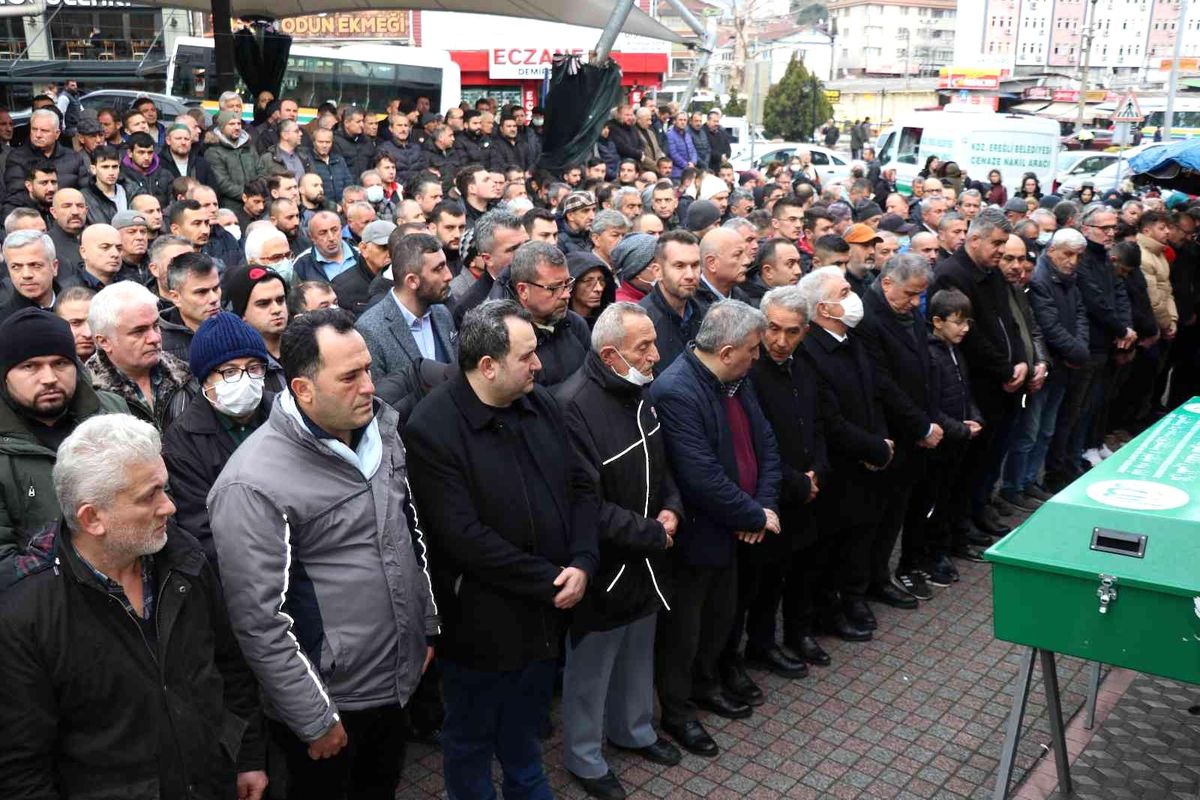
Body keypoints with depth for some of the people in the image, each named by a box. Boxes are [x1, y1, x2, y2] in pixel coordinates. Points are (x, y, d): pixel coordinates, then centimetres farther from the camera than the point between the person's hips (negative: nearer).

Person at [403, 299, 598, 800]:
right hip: (480, 622, -6)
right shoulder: (431, 430, -23)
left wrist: (582, 563, -12)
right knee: (471, 737, 18)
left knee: (526, 725, 29)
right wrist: (549, 581, -20)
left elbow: (581, 486, 3)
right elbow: (465, 536, -26)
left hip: (545, 610, 6)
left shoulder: (540, 404, -2)